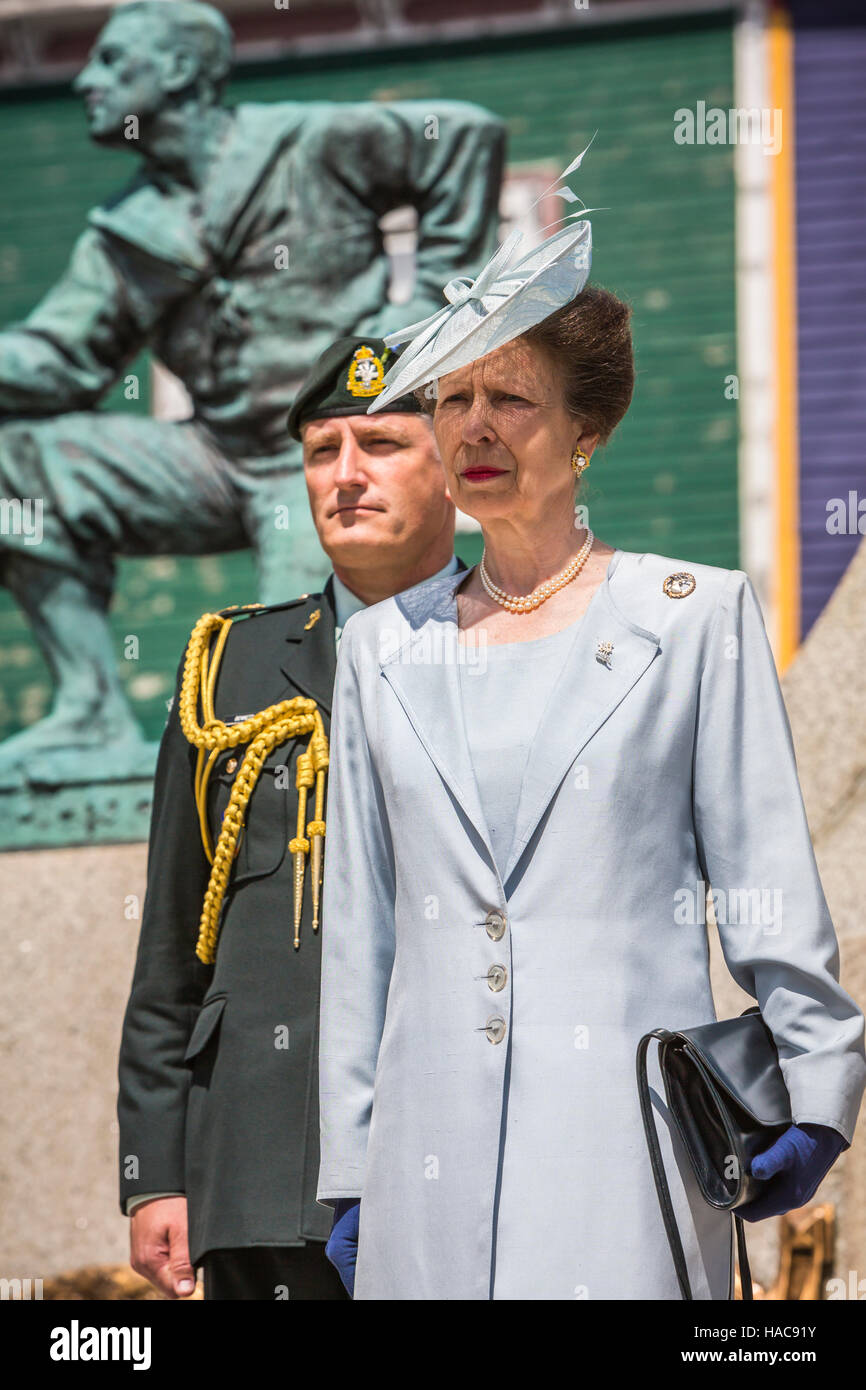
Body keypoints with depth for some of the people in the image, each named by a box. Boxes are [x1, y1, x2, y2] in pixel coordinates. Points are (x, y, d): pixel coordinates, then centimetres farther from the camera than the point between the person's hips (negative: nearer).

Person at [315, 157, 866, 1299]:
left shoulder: (699, 618, 4)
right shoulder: (384, 648, 13)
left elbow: (769, 883, 3)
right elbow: (359, 928, 15)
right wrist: (350, 1176, 12)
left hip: (628, 1147, -3)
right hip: (432, 1152, 3)